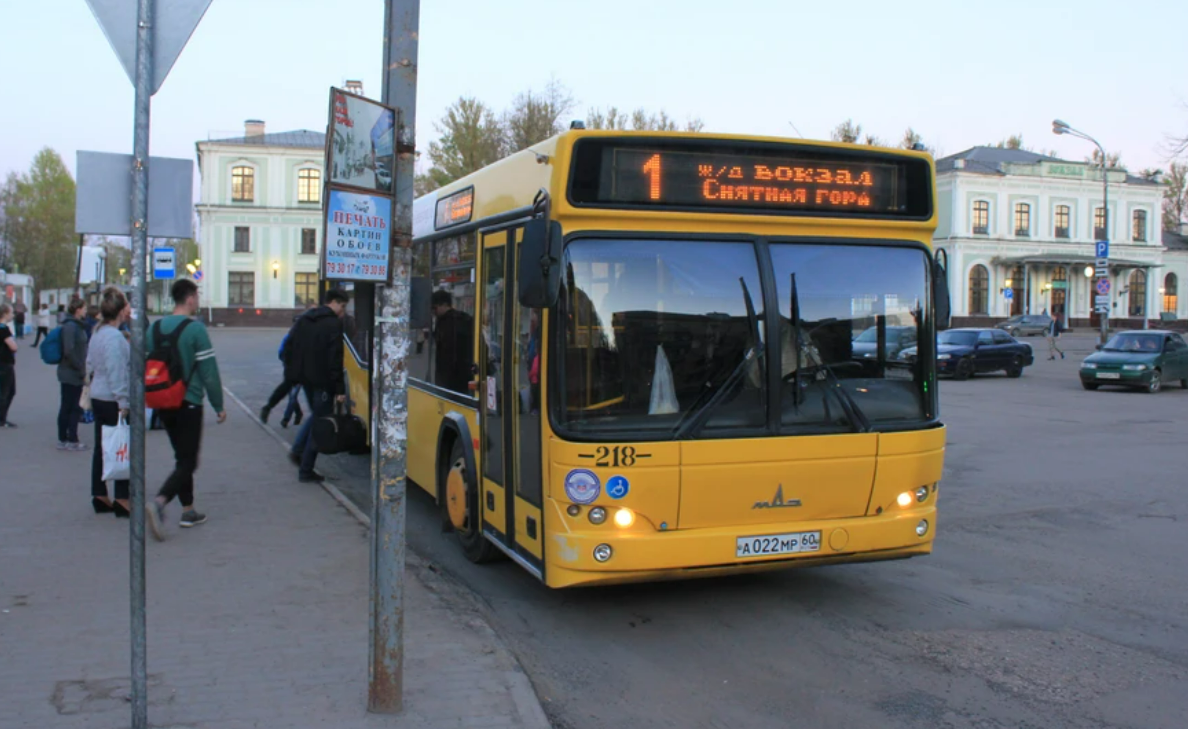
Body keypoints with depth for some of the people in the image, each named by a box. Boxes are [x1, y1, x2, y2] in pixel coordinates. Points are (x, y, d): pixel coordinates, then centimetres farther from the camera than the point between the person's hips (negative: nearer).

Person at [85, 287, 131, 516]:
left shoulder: (97, 333, 12)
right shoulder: (114, 337, -18)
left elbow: (90, 365, 20)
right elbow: (116, 373, -22)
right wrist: (123, 403, -21)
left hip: (98, 397, 10)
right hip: (113, 400, -10)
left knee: (101, 447, 14)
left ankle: (99, 496, 20)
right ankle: (122, 499, -1)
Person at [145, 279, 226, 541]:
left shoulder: (154, 329, 7)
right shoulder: (195, 329, -13)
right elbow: (209, 371, -13)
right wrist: (218, 405, -5)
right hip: (189, 404, -7)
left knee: (182, 458, 18)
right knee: (187, 462, -4)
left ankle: (188, 511, 21)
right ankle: (159, 503, -25)